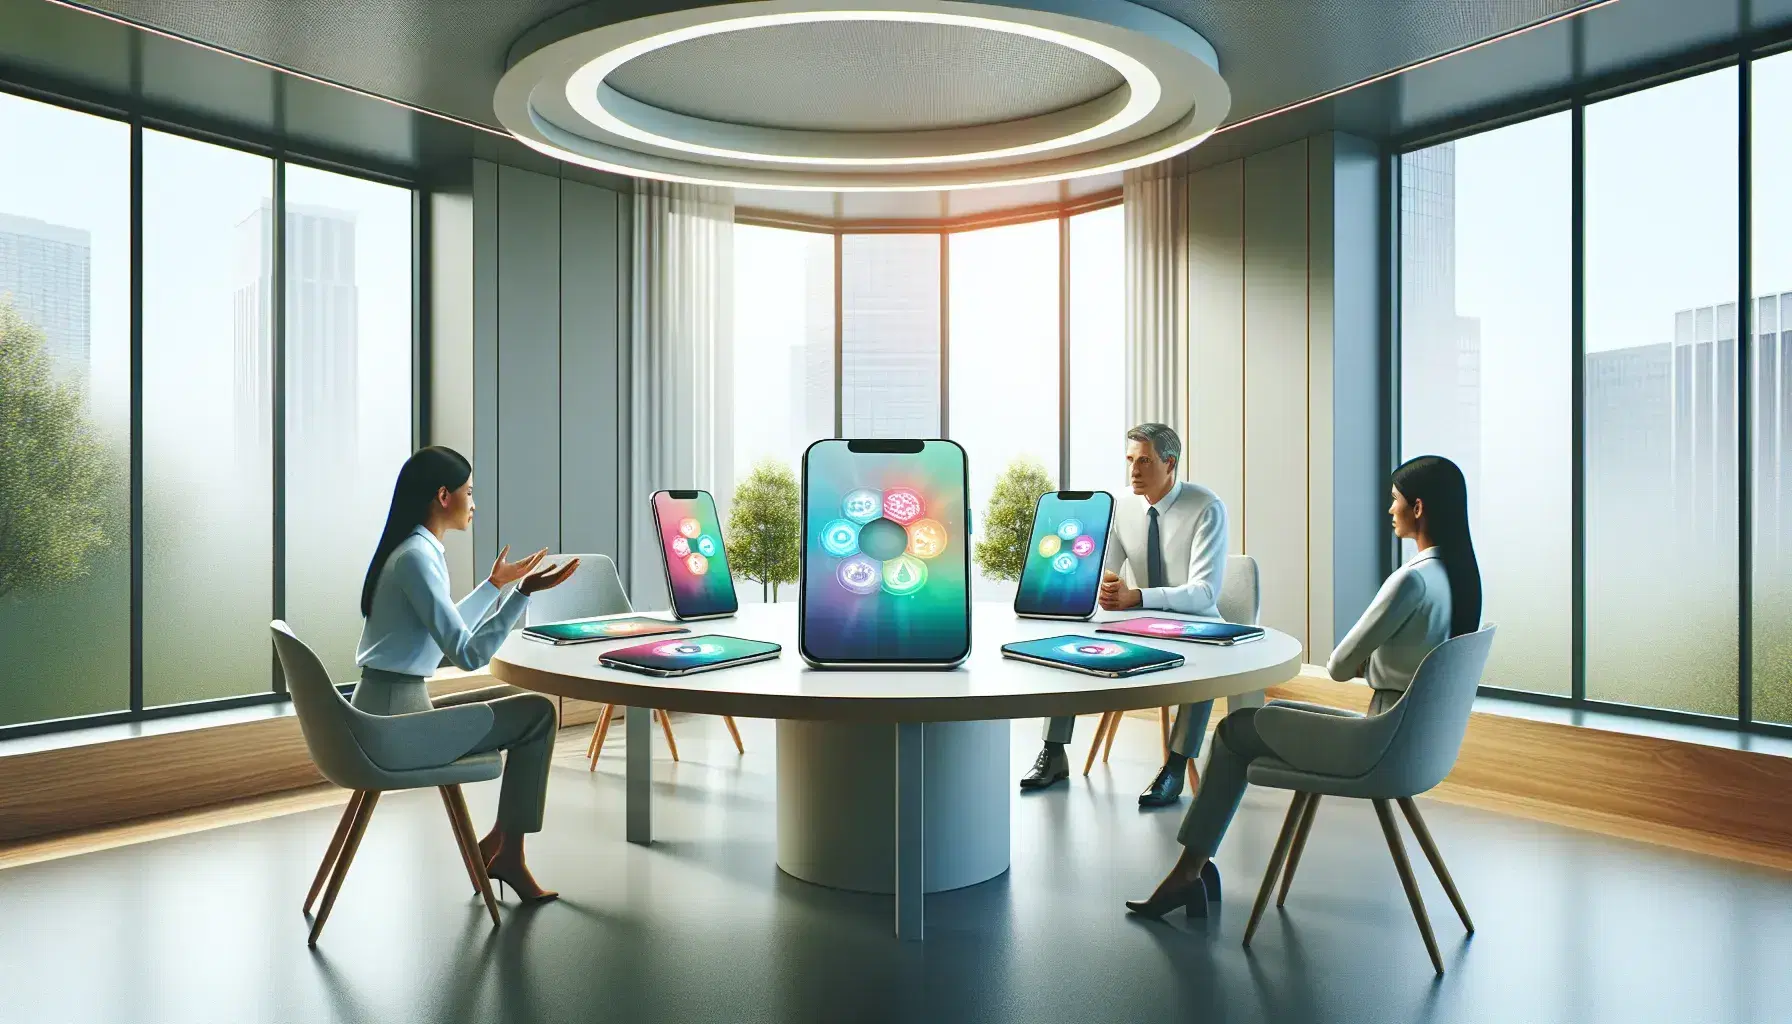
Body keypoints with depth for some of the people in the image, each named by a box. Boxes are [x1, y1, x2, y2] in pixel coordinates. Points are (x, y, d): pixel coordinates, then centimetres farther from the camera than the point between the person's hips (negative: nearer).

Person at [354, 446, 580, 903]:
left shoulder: (415, 550, 11)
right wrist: (524, 593, -28)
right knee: (538, 713, -5)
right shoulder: (417, 556, -19)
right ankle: (507, 852, 6)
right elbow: (468, 654, -24)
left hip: (391, 710, 10)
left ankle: (498, 842, 17)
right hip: (397, 720, -10)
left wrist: (496, 583, 30)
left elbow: (447, 628, 25)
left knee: (524, 702, 15)